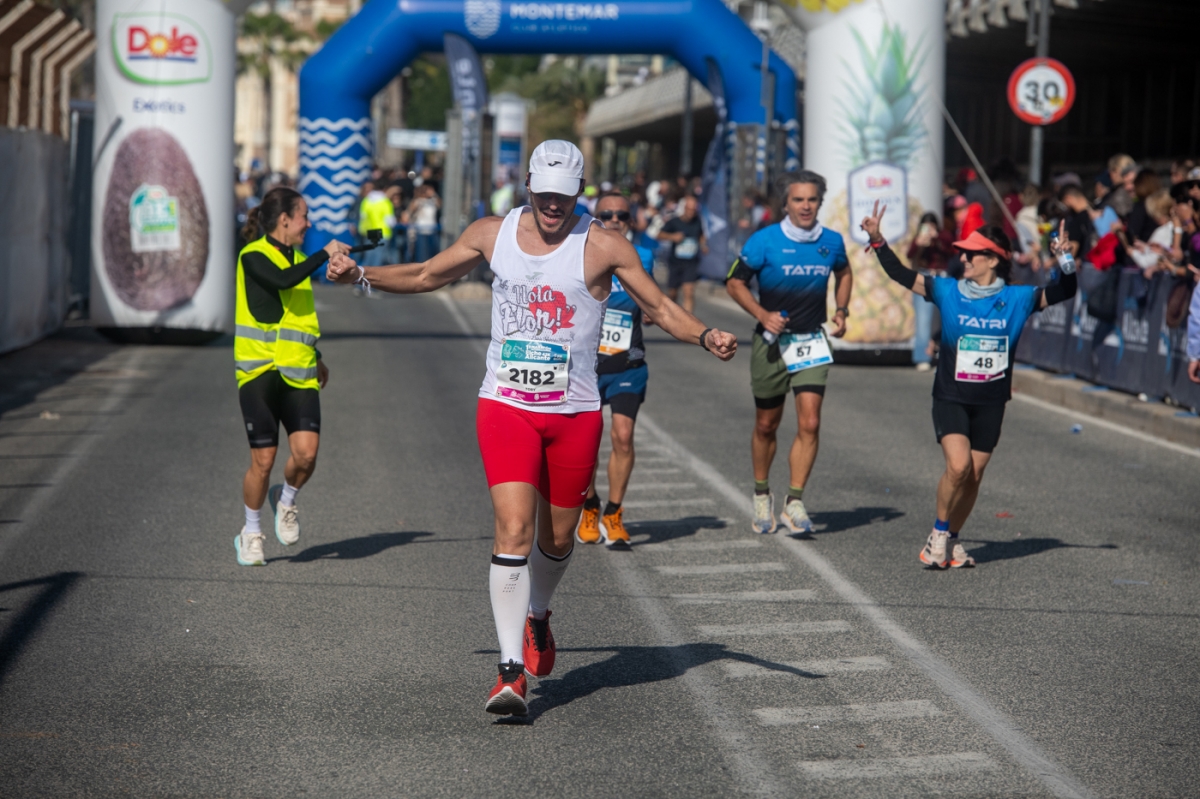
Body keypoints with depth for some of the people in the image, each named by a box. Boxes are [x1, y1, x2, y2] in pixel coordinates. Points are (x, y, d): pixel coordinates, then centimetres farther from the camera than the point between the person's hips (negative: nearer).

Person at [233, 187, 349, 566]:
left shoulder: (298, 258, 17)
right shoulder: (254, 256, -6)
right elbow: (283, 280, -26)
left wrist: (316, 357, 28)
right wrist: (325, 255, -20)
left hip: (299, 373, 5)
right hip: (260, 371, -5)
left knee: (306, 452, -13)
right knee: (263, 460, -3)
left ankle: (286, 501, 18)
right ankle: (251, 533, 18)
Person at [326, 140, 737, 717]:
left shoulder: (603, 247, -5)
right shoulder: (492, 234, 3)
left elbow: (660, 308, 1)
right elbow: (427, 276, 18)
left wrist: (705, 336, -17)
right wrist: (360, 275, 9)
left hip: (575, 412, 0)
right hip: (506, 406, 0)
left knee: (557, 538, 12)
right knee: (513, 530, -14)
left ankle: (536, 617, 44)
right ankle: (511, 669, -13)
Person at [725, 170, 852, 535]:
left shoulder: (832, 242, 1)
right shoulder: (765, 241, -10)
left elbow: (844, 274, 22)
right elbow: (735, 282, -3)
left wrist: (841, 311, 6)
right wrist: (763, 315, -15)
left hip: (811, 341, 2)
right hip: (772, 341, -2)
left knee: (809, 423, -13)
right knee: (766, 425, 10)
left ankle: (794, 502, -8)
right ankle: (762, 494, 30)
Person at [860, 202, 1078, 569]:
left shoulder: (1017, 299, -1)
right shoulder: (947, 292, -1)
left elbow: (1063, 292, -2)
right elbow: (902, 275, 0)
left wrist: (1065, 262, -20)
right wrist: (877, 241, -8)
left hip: (991, 403, 2)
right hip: (950, 398, -2)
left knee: (973, 475, 6)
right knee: (958, 466, -19)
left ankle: (952, 540, 26)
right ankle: (939, 533, 2)